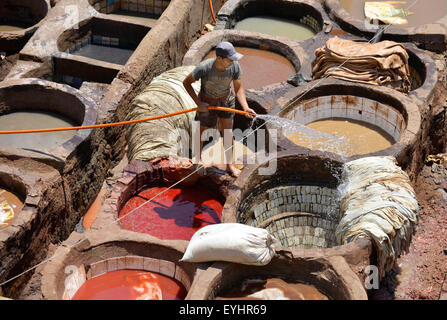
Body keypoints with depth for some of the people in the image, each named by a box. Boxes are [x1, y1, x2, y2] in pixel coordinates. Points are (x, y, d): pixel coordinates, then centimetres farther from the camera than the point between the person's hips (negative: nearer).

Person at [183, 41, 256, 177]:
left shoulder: (235, 66, -27)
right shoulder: (204, 68, -35)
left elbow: (238, 88, -15)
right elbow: (186, 82, -19)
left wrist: (245, 107, -30)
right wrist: (198, 103, -24)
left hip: (226, 99, 2)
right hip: (207, 102, -2)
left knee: (228, 132, 9)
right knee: (201, 131, 14)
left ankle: (230, 164, 27)